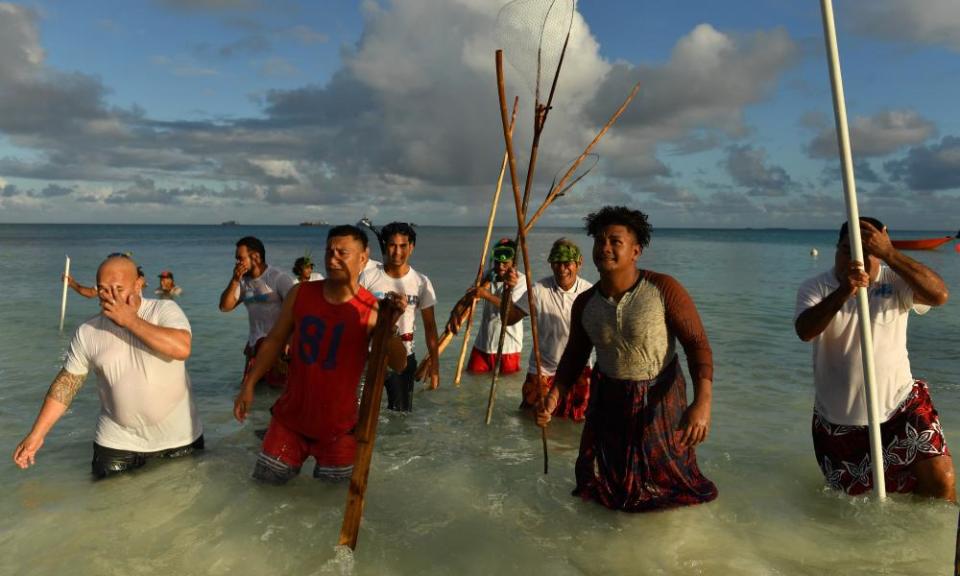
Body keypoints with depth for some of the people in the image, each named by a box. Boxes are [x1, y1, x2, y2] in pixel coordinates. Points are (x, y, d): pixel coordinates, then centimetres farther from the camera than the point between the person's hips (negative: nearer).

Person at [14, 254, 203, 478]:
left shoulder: (165, 310, -11)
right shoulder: (87, 332, -2)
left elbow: (182, 348, -30)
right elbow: (66, 384, 5)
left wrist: (129, 319, -25)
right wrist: (37, 434, 2)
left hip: (179, 439, -2)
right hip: (116, 444, 2)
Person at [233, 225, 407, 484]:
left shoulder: (370, 309, -14)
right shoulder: (300, 293, -5)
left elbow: (399, 364, -16)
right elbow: (275, 340, 4)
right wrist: (249, 385, 0)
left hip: (338, 425, -2)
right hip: (290, 416, 2)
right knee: (265, 482, 13)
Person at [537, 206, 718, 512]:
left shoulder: (664, 289, -21)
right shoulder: (584, 303, -8)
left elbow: (698, 345, -22)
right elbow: (575, 355, 3)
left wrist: (702, 403, -33)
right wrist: (553, 396, -10)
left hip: (659, 398, -3)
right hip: (608, 399, 4)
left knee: (665, 476, 14)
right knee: (600, 484, 19)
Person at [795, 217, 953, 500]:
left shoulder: (895, 283, -6)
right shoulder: (815, 288, -10)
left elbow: (939, 295, -26)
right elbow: (804, 331, -29)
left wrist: (889, 253, -31)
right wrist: (843, 292, -43)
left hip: (901, 407, 0)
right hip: (838, 421, 0)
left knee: (941, 484, -10)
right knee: (855, 494, 14)